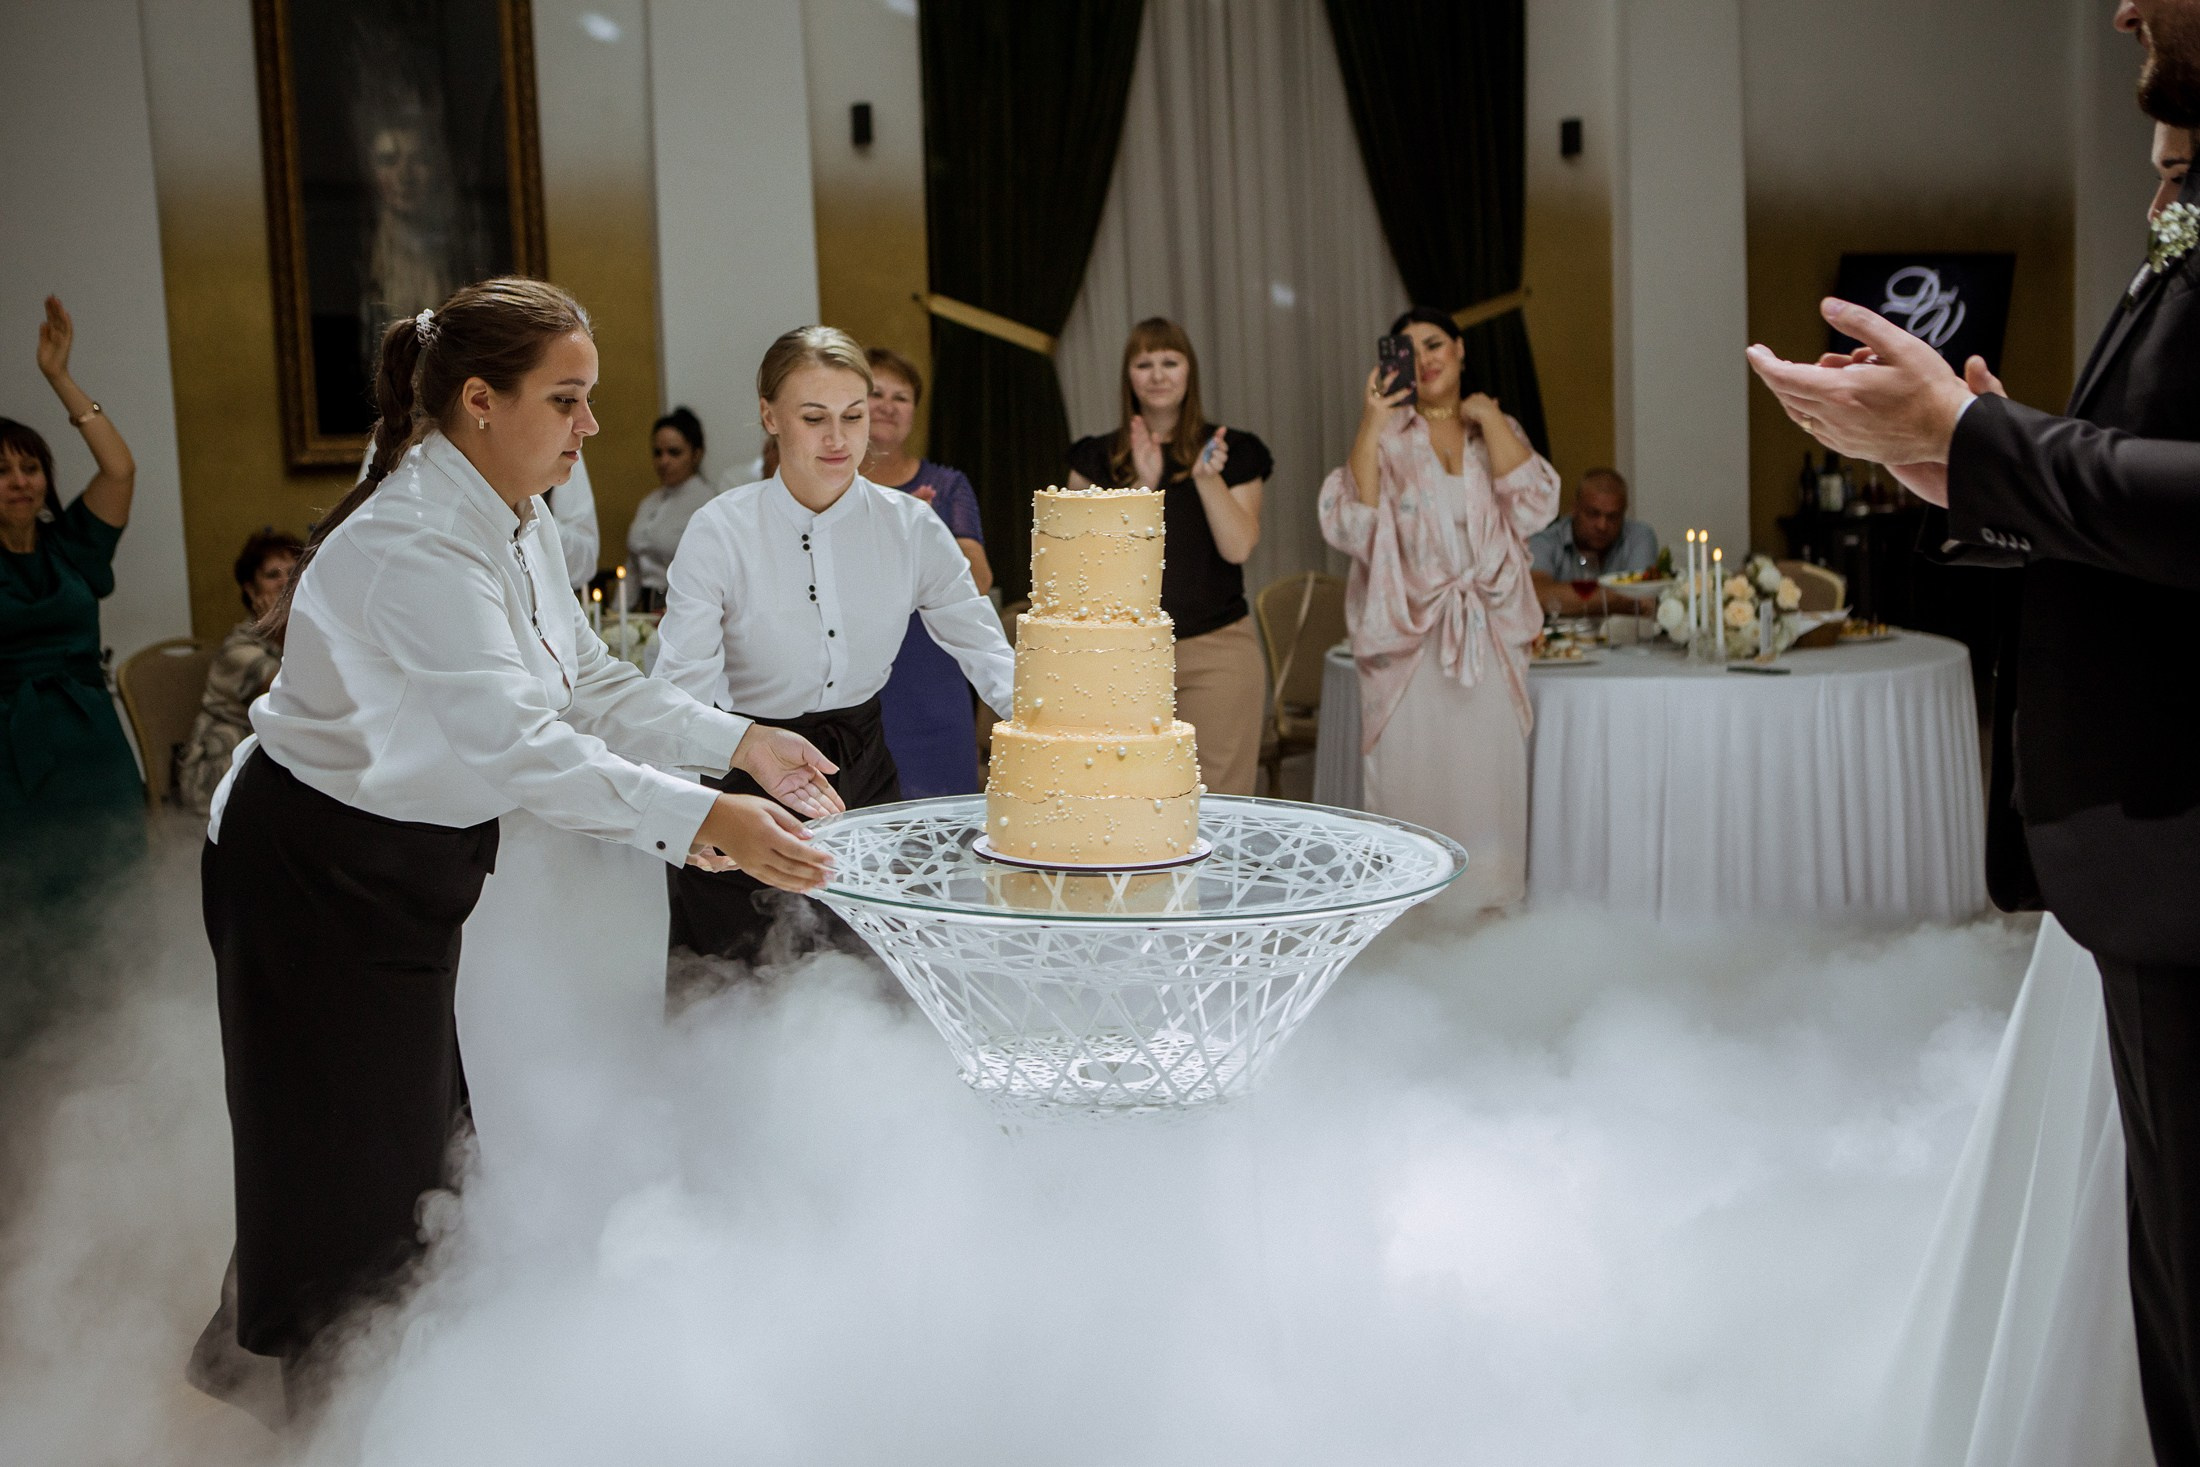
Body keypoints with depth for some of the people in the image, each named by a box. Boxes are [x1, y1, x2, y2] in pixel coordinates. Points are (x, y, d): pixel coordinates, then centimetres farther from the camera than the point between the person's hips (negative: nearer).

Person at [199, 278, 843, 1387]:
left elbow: (585, 681, 6)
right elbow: (514, 742, -37)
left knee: (420, 1121, 16)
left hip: (410, 864, 9)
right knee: (352, 1153, 4)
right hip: (317, 870, -9)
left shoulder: (514, 521, 2)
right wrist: (701, 820, -42)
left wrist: (742, 742, -5)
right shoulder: (412, 544, -29)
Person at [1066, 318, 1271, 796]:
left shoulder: (1232, 451, 9)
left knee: (1216, 800, -5)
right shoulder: (1097, 457, 12)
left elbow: (1239, 547, -1)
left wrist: (1208, 479, -14)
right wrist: (1144, 485, -9)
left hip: (1216, 652, -1)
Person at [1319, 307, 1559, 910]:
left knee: (1488, 779, 0)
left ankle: (1488, 901, 10)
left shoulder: (1497, 430, 13)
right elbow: (1351, 527, -9)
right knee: (1411, 776, -2)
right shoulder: (1388, 436, 6)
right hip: (1409, 639, -2)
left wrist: (1487, 415, -4)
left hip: (1487, 638, 2)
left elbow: (1533, 507, -6)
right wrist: (1369, 428, -14)